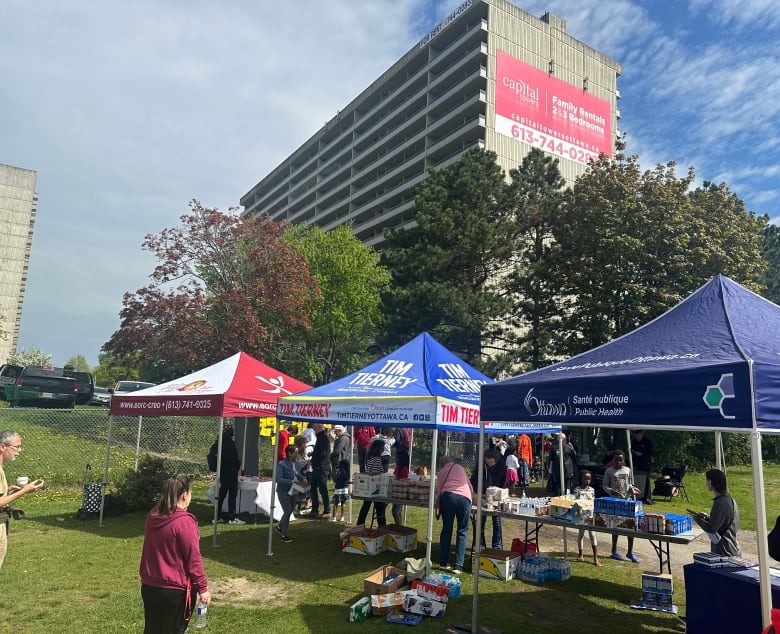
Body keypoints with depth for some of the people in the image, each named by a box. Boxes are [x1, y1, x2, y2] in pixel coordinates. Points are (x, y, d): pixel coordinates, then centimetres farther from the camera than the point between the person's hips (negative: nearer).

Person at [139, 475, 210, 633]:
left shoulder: (152, 516, 1)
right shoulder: (184, 522, -22)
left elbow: (151, 551, 14)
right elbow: (193, 559, -19)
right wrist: (202, 587, -11)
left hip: (149, 587, 7)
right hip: (176, 591, -7)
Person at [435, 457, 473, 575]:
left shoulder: (442, 471, 25)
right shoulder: (461, 468, 30)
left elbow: (438, 490, 13)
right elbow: (471, 487, 35)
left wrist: (438, 507, 13)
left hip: (448, 496, 0)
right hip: (464, 498, 0)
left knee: (446, 529, 12)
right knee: (462, 532, 7)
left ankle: (443, 563, 16)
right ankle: (458, 566, 1)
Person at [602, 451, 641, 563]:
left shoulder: (628, 470, 5)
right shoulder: (609, 471, -4)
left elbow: (630, 483, 15)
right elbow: (604, 485, -1)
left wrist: (632, 489, -6)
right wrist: (611, 491, -20)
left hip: (627, 500, 3)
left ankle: (630, 552, 17)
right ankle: (614, 552, 18)